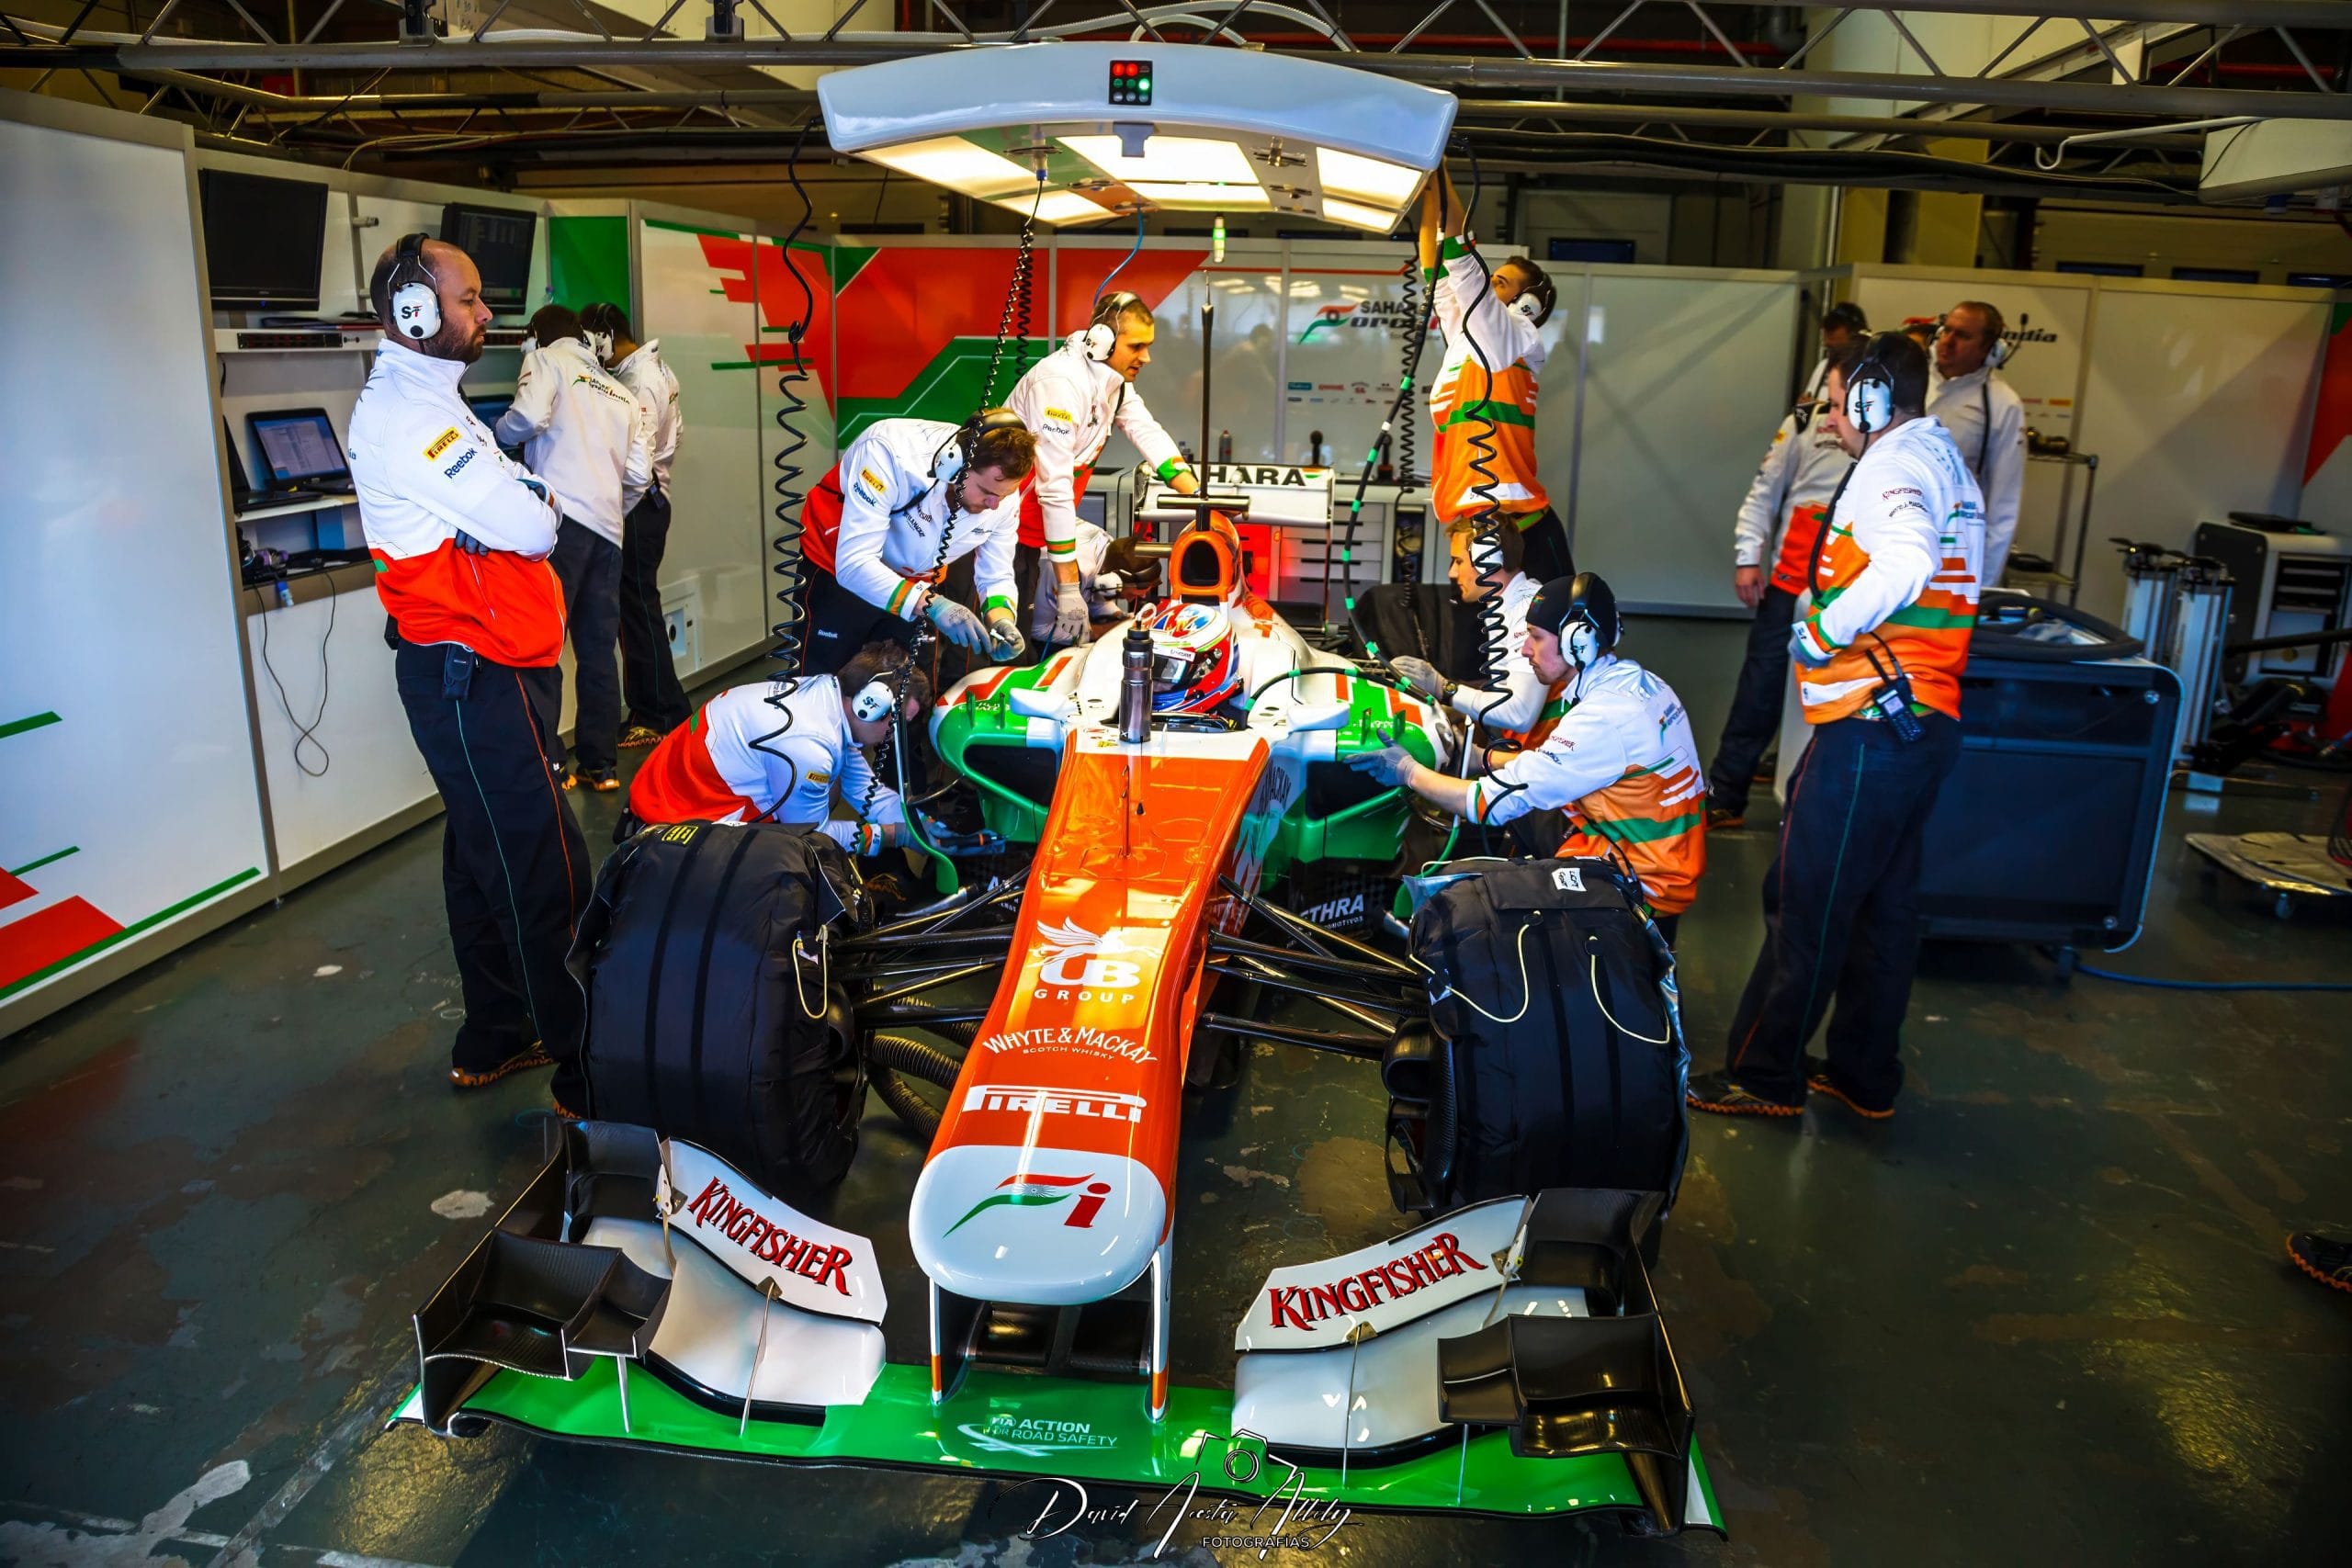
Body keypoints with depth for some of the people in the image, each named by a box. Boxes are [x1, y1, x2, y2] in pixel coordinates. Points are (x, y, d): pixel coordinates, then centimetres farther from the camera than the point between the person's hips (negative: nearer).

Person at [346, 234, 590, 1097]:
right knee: (545, 873, -9)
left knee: (484, 855, 17)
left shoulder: (426, 403, 18)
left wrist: (515, 497, -6)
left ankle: (493, 1040, 29)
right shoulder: (402, 414, -16)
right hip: (468, 676, -11)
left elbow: (504, 515, 15)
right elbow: (529, 528, -21)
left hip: (473, 668, 11)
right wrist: (534, 500, 0)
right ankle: (584, 1059, -2)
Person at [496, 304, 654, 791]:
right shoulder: (622, 393, 24)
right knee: (597, 649, 9)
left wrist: (499, 433, 11)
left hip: (562, 518, -6)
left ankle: (547, 761, -11)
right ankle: (601, 764, 12)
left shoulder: (545, 360, 9)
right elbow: (639, 476, 14)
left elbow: (529, 418, -10)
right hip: (608, 529, 6)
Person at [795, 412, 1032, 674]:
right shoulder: (891, 452, -36)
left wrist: (1001, 617, -33)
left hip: (917, 582, 4)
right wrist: (932, 604, -50)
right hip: (836, 567, -4)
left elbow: (997, 576, -10)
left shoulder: (1002, 488, -21)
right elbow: (853, 563, -38)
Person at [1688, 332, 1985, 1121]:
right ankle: (1864, 1074, 27)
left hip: (1872, 725, -10)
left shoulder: (1893, 465, -13)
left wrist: (1824, 631, -23)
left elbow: (1906, 565, -34)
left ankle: (1763, 1075, 8)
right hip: (1924, 721, 10)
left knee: (1806, 902, -2)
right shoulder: (1947, 463, 19)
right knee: (1882, 904, 16)